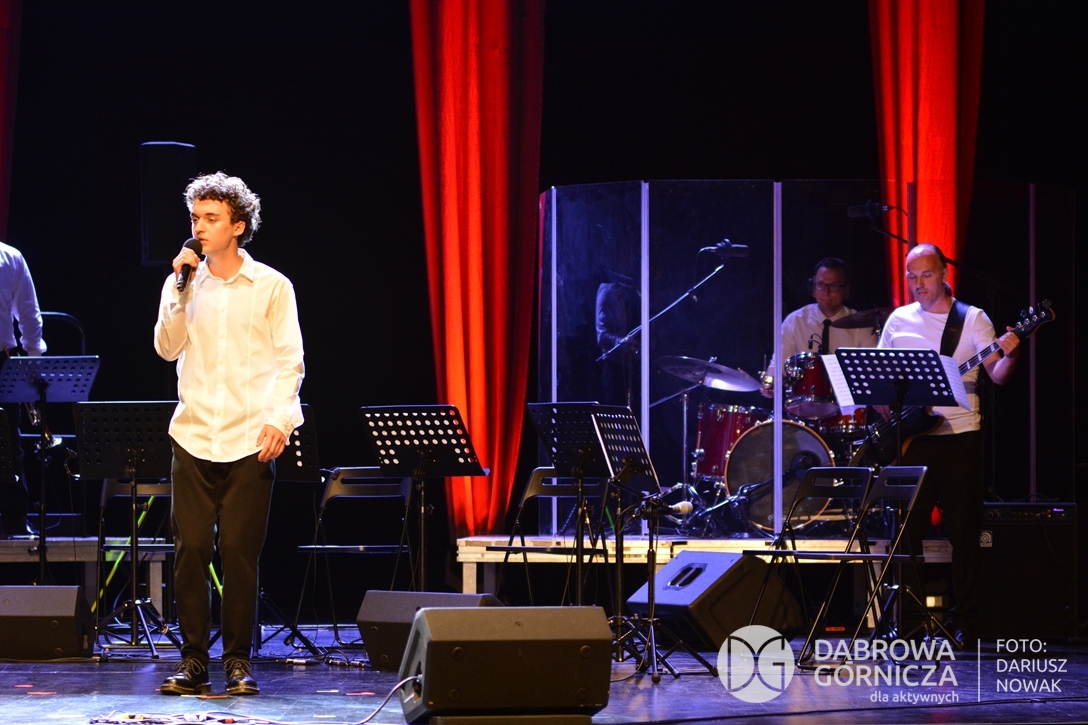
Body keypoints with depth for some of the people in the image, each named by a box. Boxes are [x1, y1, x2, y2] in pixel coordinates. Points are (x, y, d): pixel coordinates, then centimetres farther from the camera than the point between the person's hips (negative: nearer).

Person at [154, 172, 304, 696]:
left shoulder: (271, 287, 3)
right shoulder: (185, 283, 11)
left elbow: (289, 360, 0)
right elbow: (167, 347, 0)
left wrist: (281, 419, -12)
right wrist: (180, 287, -7)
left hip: (250, 440, -2)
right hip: (193, 435, 3)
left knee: (239, 552, -3)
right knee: (190, 549, -1)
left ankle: (238, 662, 5)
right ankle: (193, 662, 4)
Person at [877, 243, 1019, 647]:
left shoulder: (973, 319, 2)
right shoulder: (899, 321, 11)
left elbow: (997, 375, -5)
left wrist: (1009, 355, -25)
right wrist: (886, 410, -3)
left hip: (959, 435, -3)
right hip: (910, 436, 3)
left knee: (964, 532, -2)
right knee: (906, 530, 2)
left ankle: (967, 625, 3)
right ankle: (908, 622, 8)